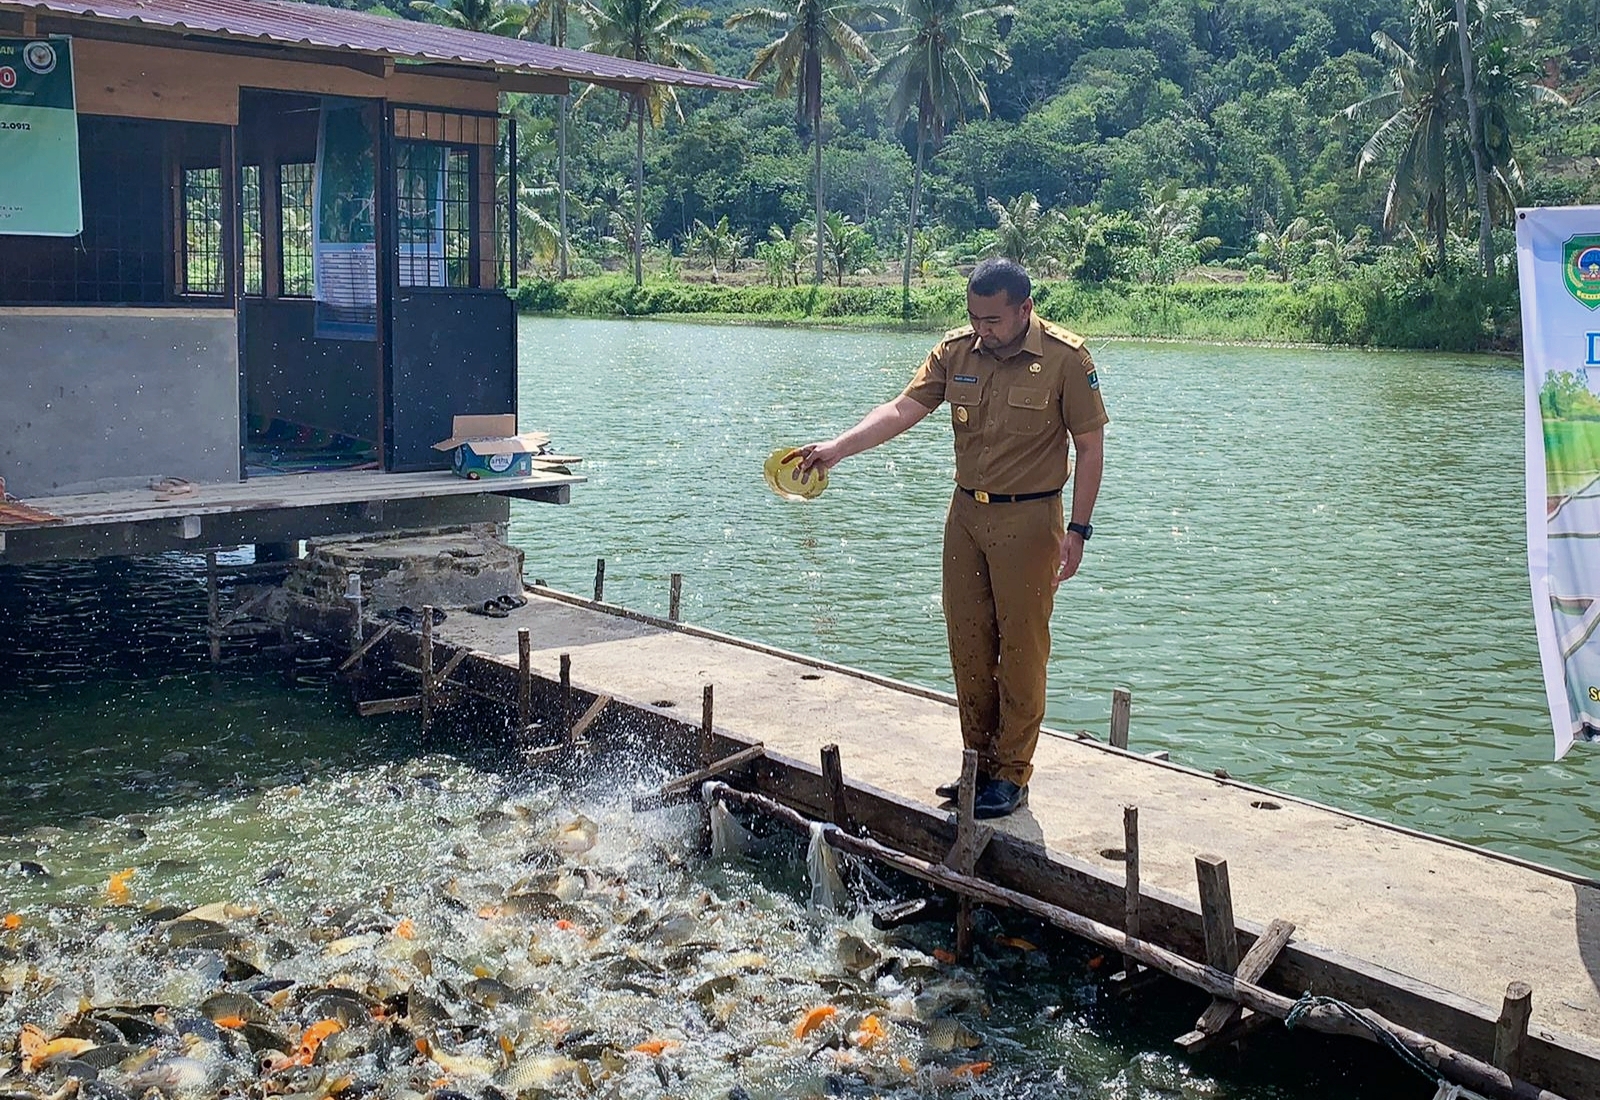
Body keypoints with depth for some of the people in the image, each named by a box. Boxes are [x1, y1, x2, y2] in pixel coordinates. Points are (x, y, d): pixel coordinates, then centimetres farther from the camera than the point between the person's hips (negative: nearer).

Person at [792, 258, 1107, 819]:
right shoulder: (956, 350, -1)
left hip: (1028, 520, -4)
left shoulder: (1065, 358, -11)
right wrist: (836, 448, -19)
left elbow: (1090, 447, -7)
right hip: (966, 514, 5)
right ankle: (979, 761, 23)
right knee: (968, 645, 9)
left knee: (1021, 647, 1)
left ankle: (1011, 774, 12)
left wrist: (1077, 530, -12)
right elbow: (902, 409, -5)